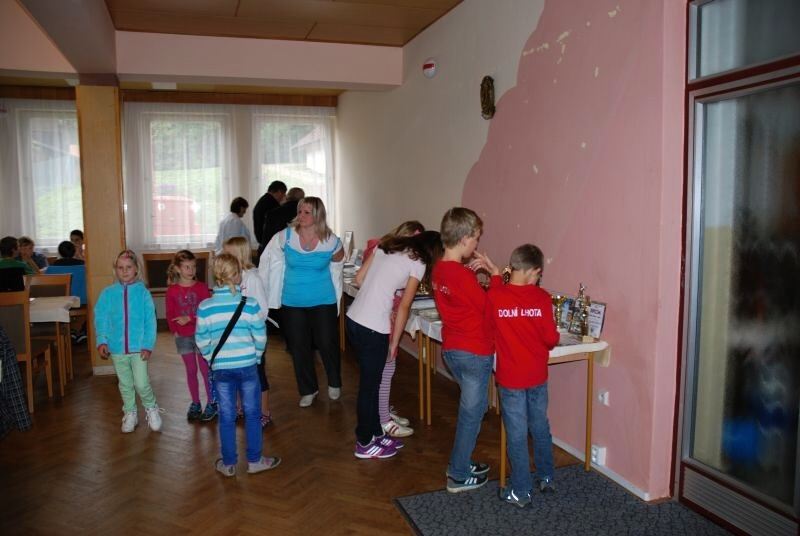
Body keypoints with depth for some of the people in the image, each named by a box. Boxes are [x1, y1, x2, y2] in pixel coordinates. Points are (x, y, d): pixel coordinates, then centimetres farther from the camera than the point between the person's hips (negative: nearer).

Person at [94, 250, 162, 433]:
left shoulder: (143, 292, -7)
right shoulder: (108, 293, -3)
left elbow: (150, 321, -7)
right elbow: (101, 319, -1)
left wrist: (148, 345, -12)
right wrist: (102, 341, -11)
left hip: (139, 347, -2)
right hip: (117, 348, 2)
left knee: (141, 383, -3)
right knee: (125, 384, 16)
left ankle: (151, 408, 24)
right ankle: (130, 414, 34)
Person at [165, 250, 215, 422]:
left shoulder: (201, 287, -5)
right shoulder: (172, 291, 0)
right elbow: (170, 314, 2)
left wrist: (190, 319, -18)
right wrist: (175, 330, -7)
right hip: (183, 336, 2)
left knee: (205, 369, 2)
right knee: (191, 370, 11)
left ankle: (211, 403, 12)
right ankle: (195, 404, 22)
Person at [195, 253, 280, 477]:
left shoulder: (204, 307, -6)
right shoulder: (249, 304, -10)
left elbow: (202, 341, -1)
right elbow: (260, 337, -5)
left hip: (220, 368, 2)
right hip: (247, 365, -1)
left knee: (227, 416, 12)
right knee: (252, 413, 12)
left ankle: (229, 464, 22)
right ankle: (255, 460, 21)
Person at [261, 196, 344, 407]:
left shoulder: (331, 242, -12)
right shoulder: (285, 237, -11)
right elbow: (269, 263, 1)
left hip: (323, 301, -1)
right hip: (292, 302, 2)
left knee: (327, 343, 6)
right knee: (299, 347, 10)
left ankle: (334, 383, 35)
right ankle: (308, 390, 31)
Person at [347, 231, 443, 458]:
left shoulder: (388, 245, 13)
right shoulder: (418, 264, -5)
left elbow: (359, 278, 11)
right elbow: (404, 307, -5)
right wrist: (394, 342, 3)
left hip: (353, 319, 7)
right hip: (372, 328, -7)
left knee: (371, 380, 20)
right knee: (370, 385, 9)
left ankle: (376, 433, 35)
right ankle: (364, 444, 24)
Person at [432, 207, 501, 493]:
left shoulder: (439, 268, 3)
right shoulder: (462, 276, -25)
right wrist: (495, 273, -9)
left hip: (451, 349, 9)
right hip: (474, 353, -8)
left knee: (472, 408, 24)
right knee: (472, 413, 7)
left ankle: (459, 463, 33)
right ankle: (458, 477, 20)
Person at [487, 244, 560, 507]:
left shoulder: (494, 295, -12)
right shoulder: (542, 297, -10)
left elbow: (488, 329, 0)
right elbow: (551, 339, -9)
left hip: (510, 377, -2)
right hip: (537, 376, 2)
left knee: (517, 434, 8)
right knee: (540, 427, 21)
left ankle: (521, 491, 17)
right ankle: (546, 478, 36)